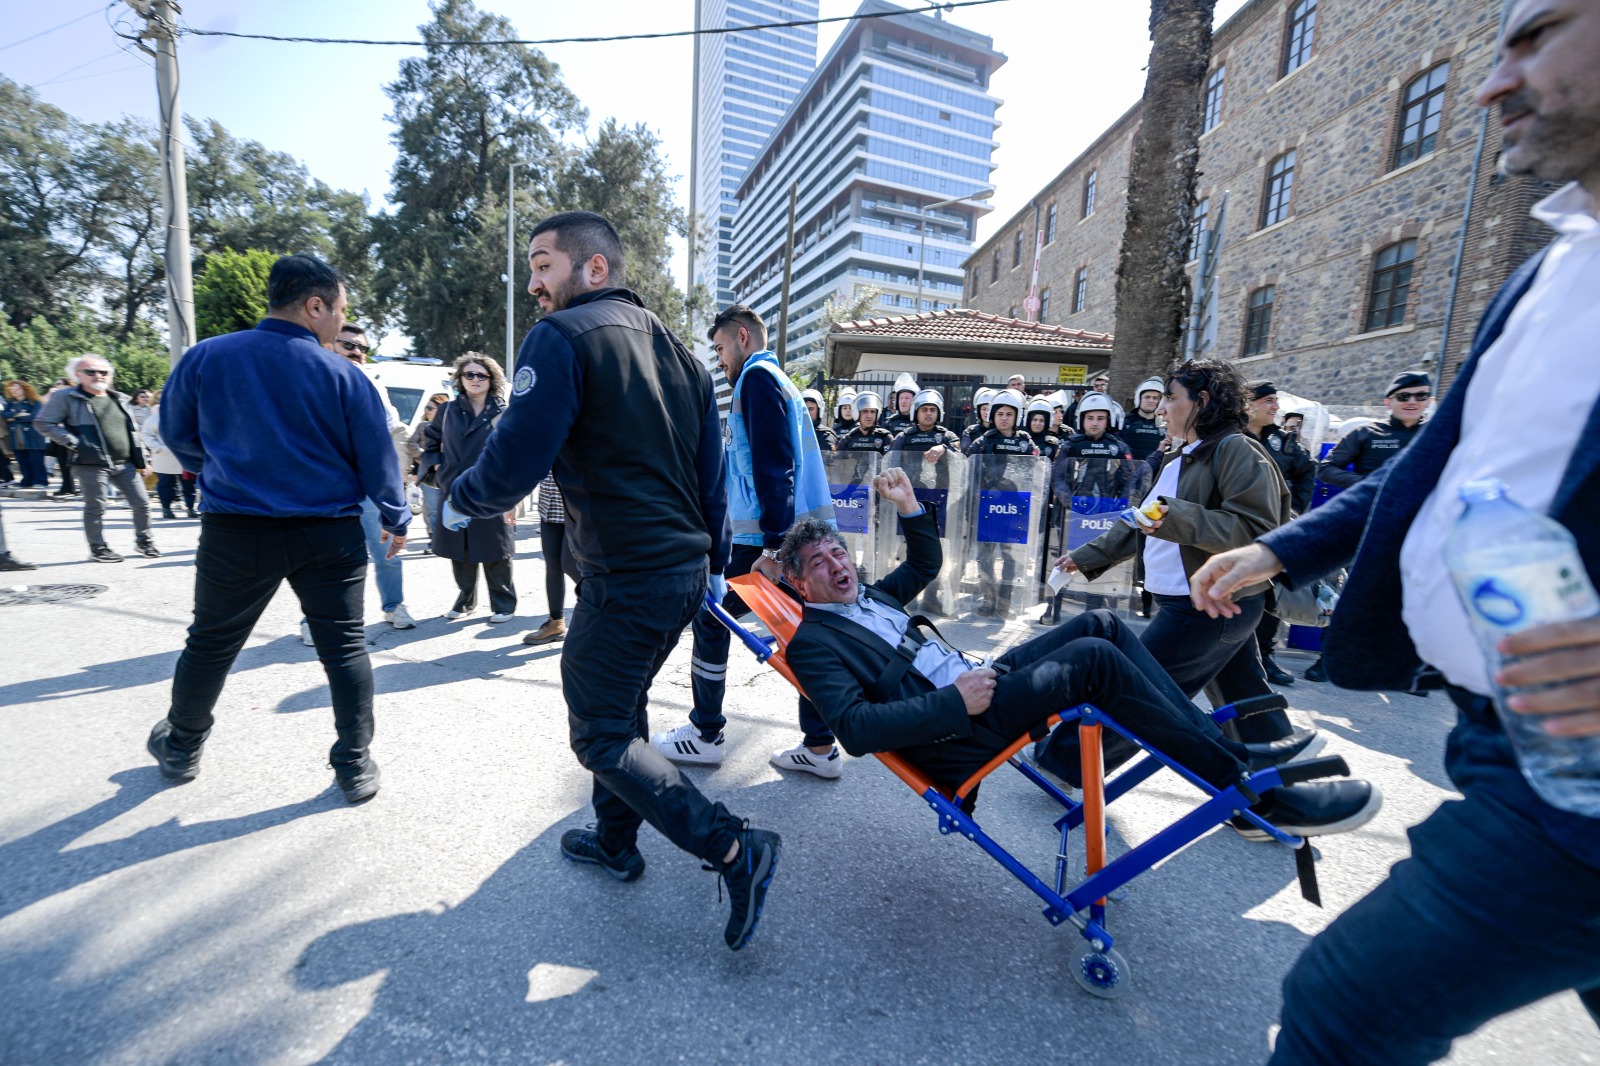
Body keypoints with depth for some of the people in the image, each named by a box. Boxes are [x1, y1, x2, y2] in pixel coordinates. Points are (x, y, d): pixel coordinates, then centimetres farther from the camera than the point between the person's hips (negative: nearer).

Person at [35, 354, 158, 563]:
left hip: (126, 464, 5)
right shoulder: (66, 397, -1)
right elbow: (43, 423, -2)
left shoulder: (119, 399, 14)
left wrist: (141, 462, 12)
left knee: (142, 504, 5)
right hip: (92, 465, -4)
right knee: (96, 508, 3)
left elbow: (133, 432, 16)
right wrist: (73, 443, -12)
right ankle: (98, 548, 14)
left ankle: (144, 541, 20)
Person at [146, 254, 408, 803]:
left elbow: (177, 435, 12)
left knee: (211, 642, 21)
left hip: (235, 530, 2)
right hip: (329, 533, -2)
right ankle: (355, 765, 12)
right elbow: (377, 459, -4)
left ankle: (180, 747, 42)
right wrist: (396, 519, 9)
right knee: (345, 645, 7)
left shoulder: (204, 357, -1)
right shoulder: (344, 375, -9)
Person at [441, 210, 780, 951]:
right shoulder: (677, 351, 14)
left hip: (625, 578, -9)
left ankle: (735, 850, 2)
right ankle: (615, 841, 40)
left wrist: (460, 501, 5)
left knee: (601, 735, 5)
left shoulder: (562, 336, -10)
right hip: (686, 569, 9)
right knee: (622, 702, 24)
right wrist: (715, 562, 21)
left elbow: (516, 459, -17)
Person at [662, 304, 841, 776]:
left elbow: (772, 467, -19)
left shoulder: (756, 377, -7)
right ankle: (820, 747, 16)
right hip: (806, 532, 9)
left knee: (710, 618, 5)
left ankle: (705, 735, 16)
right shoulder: (781, 379, 22)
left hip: (774, 536, -9)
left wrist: (773, 546, -23)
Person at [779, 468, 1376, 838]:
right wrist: (953, 703, -23)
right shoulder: (814, 641, -7)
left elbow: (926, 564, 31)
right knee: (1092, 656, -23)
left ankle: (1225, 745, 2)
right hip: (957, 739, -9)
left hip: (973, 687, 9)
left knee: (1098, 624, -1)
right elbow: (855, 728, -20)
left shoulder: (869, 595, 18)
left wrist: (908, 505, 15)